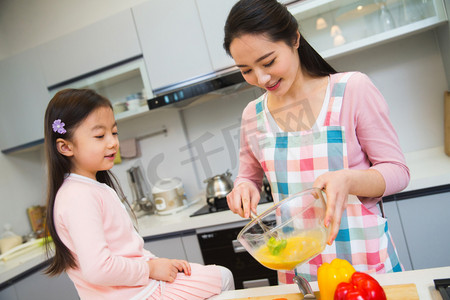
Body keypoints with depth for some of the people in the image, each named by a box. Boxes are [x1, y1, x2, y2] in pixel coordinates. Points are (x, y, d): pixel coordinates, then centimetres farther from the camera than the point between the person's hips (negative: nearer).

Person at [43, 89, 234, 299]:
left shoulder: (97, 188, 11)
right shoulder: (79, 197, -22)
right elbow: (97, 268, -30)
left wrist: (154, 261, 3)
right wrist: (150, 268, -18)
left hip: (139, 281, 10)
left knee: (222, 274, 16)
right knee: (222, 279, -3)